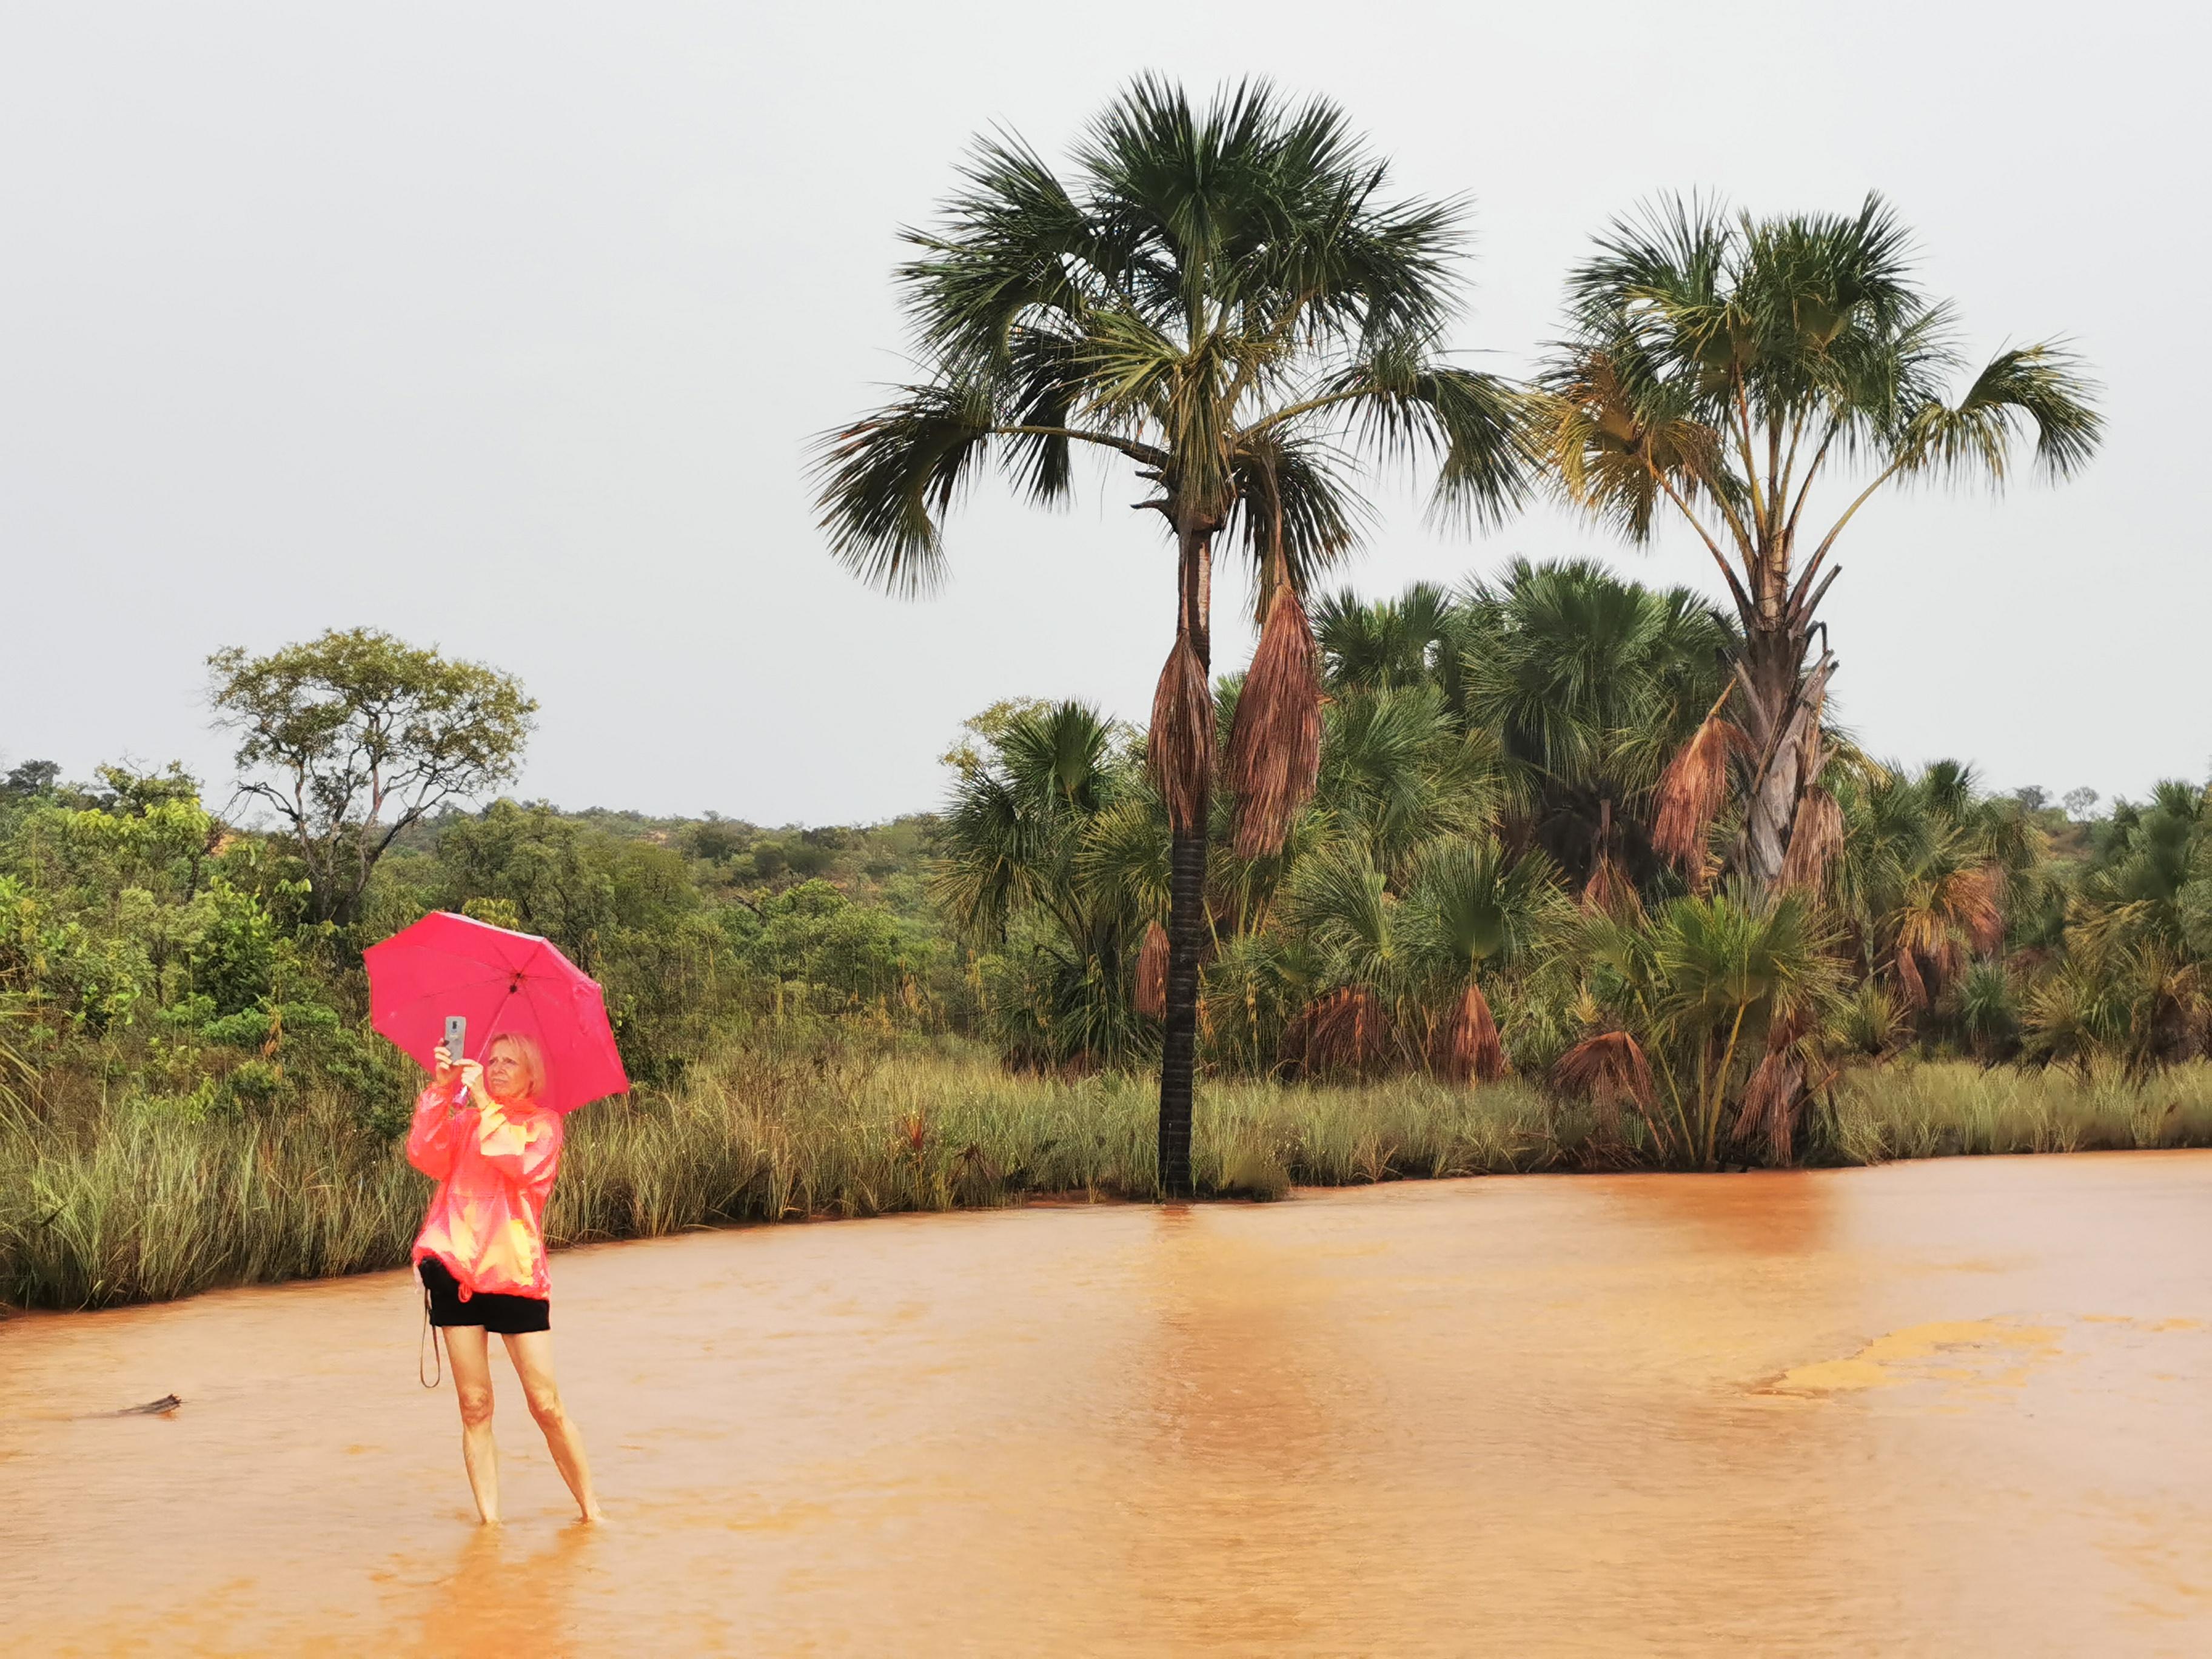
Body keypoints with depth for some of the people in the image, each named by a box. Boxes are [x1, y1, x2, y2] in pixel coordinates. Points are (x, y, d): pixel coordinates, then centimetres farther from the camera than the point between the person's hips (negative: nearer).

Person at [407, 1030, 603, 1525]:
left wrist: (485, 1104, -14)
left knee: (547, 1405, -4)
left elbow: (524, 1164, -14)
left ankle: (591, 1510, 6)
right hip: (454, 1269, 2)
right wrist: (440, 1090, -12)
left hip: (516, 1271, -2)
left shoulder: (543, 1124, 8)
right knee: (475, 1406, 0)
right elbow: (426, 1157, -4)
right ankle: (489, 1518, 4)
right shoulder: (464, 1121, 15)